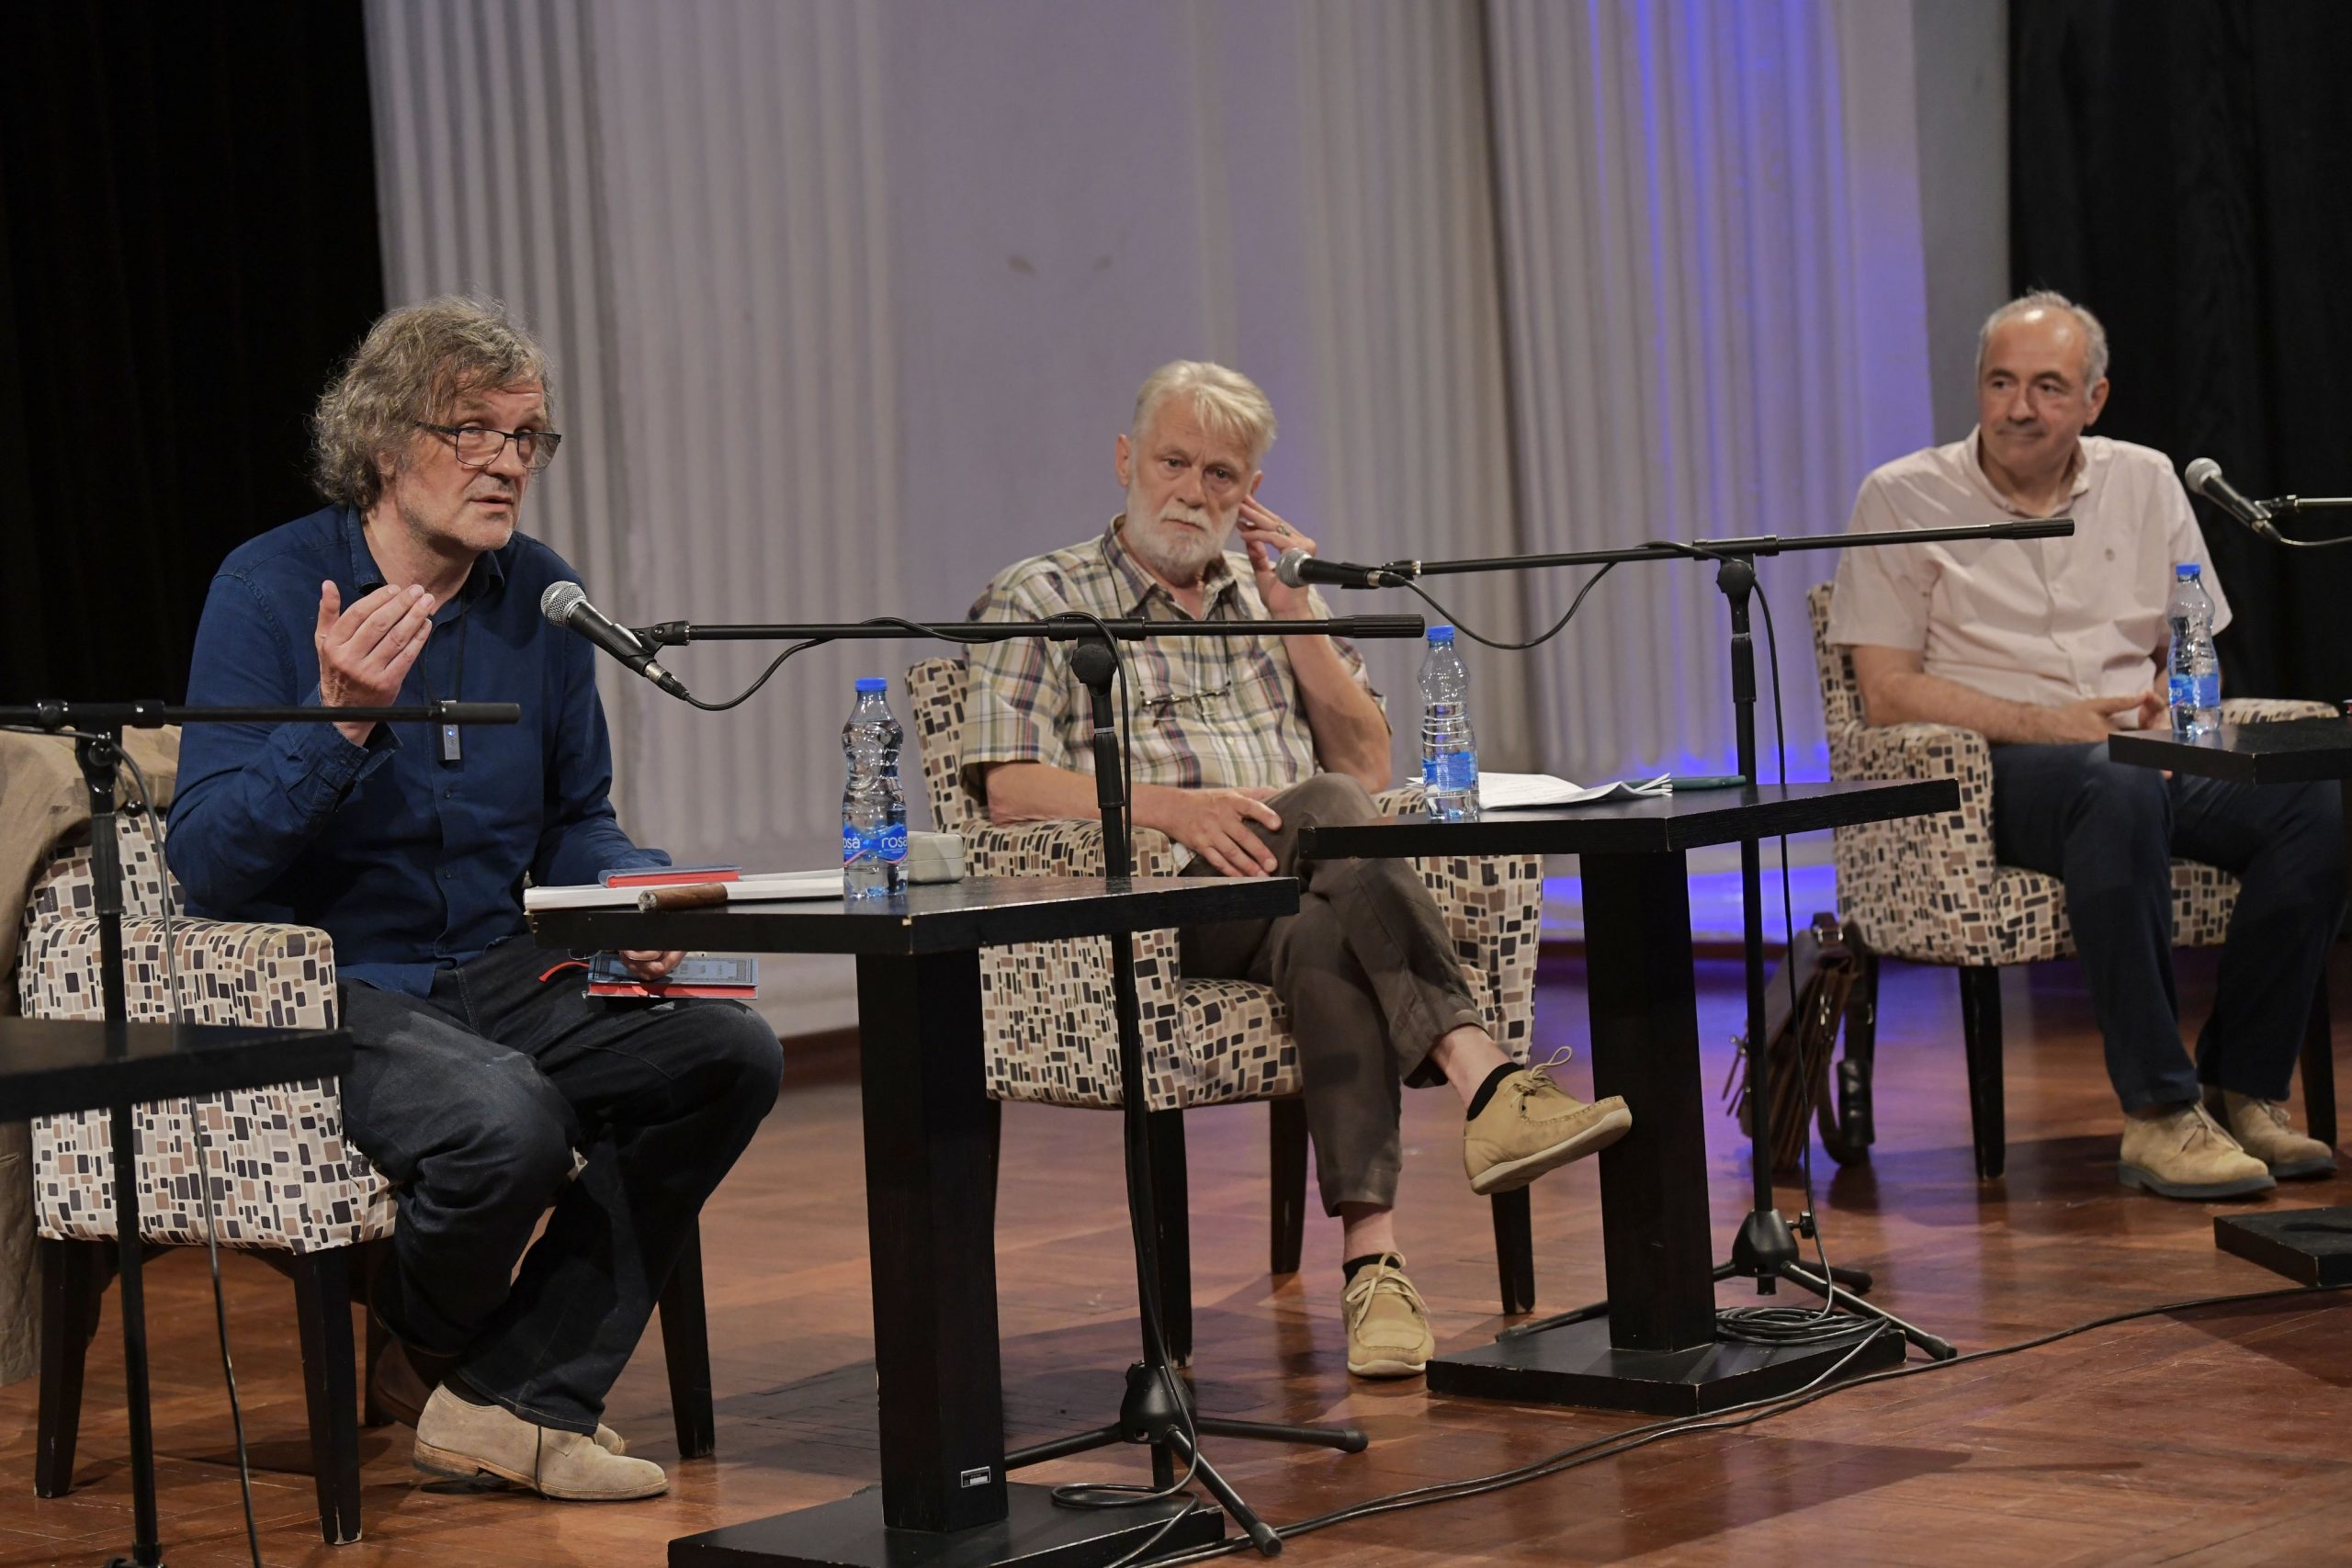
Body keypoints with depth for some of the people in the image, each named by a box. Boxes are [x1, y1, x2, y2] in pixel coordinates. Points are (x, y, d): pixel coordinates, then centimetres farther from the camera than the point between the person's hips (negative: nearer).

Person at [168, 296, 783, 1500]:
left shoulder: (540, 597, 5)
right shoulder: (273, 588, -11)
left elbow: (574, 822, 17)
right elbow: (208, 864, -17)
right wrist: (339, 720, -31)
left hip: (494, 973, 6)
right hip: (320, 990, -6)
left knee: (727, 1051, -18)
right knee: (508, 1121, -34)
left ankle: (515, 1398, -12)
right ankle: (424, 1348, 2)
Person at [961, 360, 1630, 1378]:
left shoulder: (1272, 600, 27)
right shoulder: (1038, 603, 13)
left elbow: (1369, 767, 16)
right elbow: (1006, 788, -2)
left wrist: (1296, 613, 7)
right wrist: (1167, 807, -17)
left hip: (1295, 889, 4)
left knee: (1327, 948, -36)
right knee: (1324, 810, -35)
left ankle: (1370, 1257, -50)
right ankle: (1485, 1083, -48)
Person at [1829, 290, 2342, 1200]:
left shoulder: (2144, 482, 16)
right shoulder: (1903, 499, 2)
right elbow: (1887, 692, -4)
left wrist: (2171, 710, -6)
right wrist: (2047, 723, -15)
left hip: (2144, 753, 5)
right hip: (1990, 766, -5)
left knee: (2311, 801, -25)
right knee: (2117, 792, -40)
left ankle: (2242, 1090, -16)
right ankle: (2158, 1114, -38)